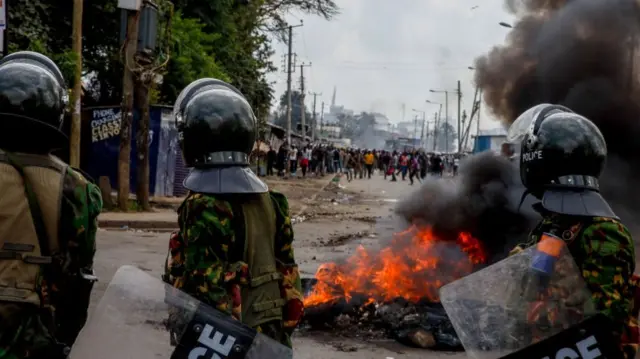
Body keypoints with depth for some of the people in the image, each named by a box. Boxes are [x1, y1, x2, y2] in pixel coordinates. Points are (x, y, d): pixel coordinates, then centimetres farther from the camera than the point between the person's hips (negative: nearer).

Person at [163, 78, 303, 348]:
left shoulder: (203, 208, -21)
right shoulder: (270, 200, 3)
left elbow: (206, 289, -23)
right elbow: (287, 274, 8)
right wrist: (283, 332, 18)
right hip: (269, 342, 7)